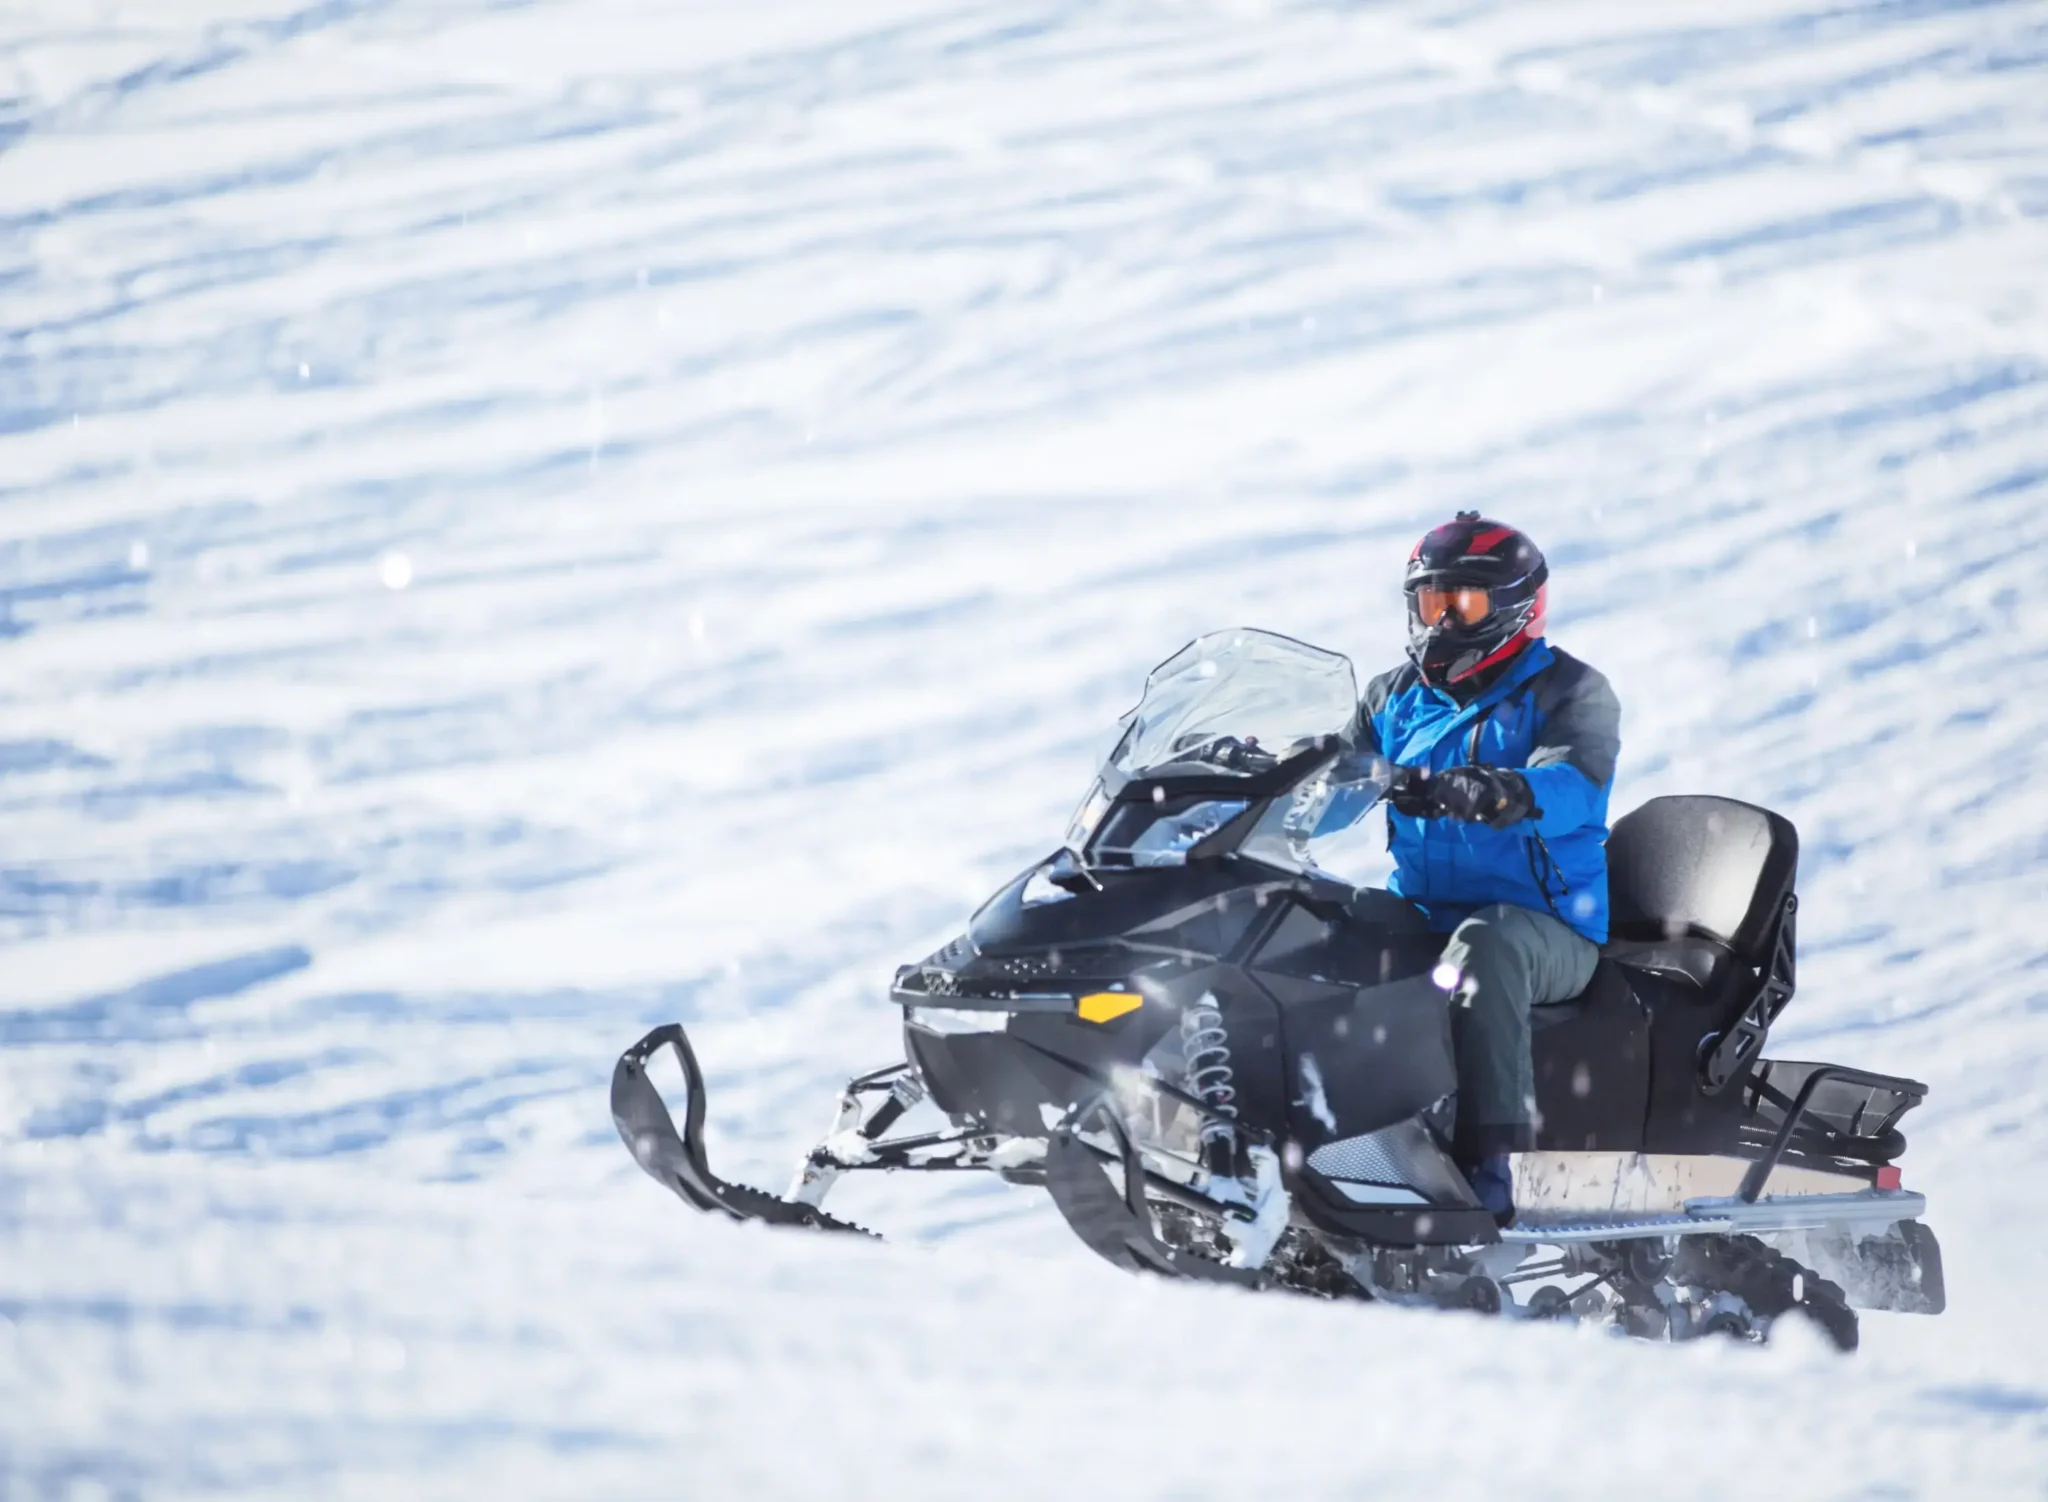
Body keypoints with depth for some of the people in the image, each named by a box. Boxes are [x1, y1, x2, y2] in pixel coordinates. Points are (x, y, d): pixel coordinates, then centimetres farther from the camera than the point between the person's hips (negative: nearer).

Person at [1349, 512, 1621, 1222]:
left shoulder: (1570, 692, 0)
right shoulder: (1395, 700, 18)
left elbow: (1570, 789, -20)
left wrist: (1480, 795, -41)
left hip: (1549, 929, -6)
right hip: (1420, 916, 6)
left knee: (1484, 944, -39)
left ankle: (1488, 1165, -47)